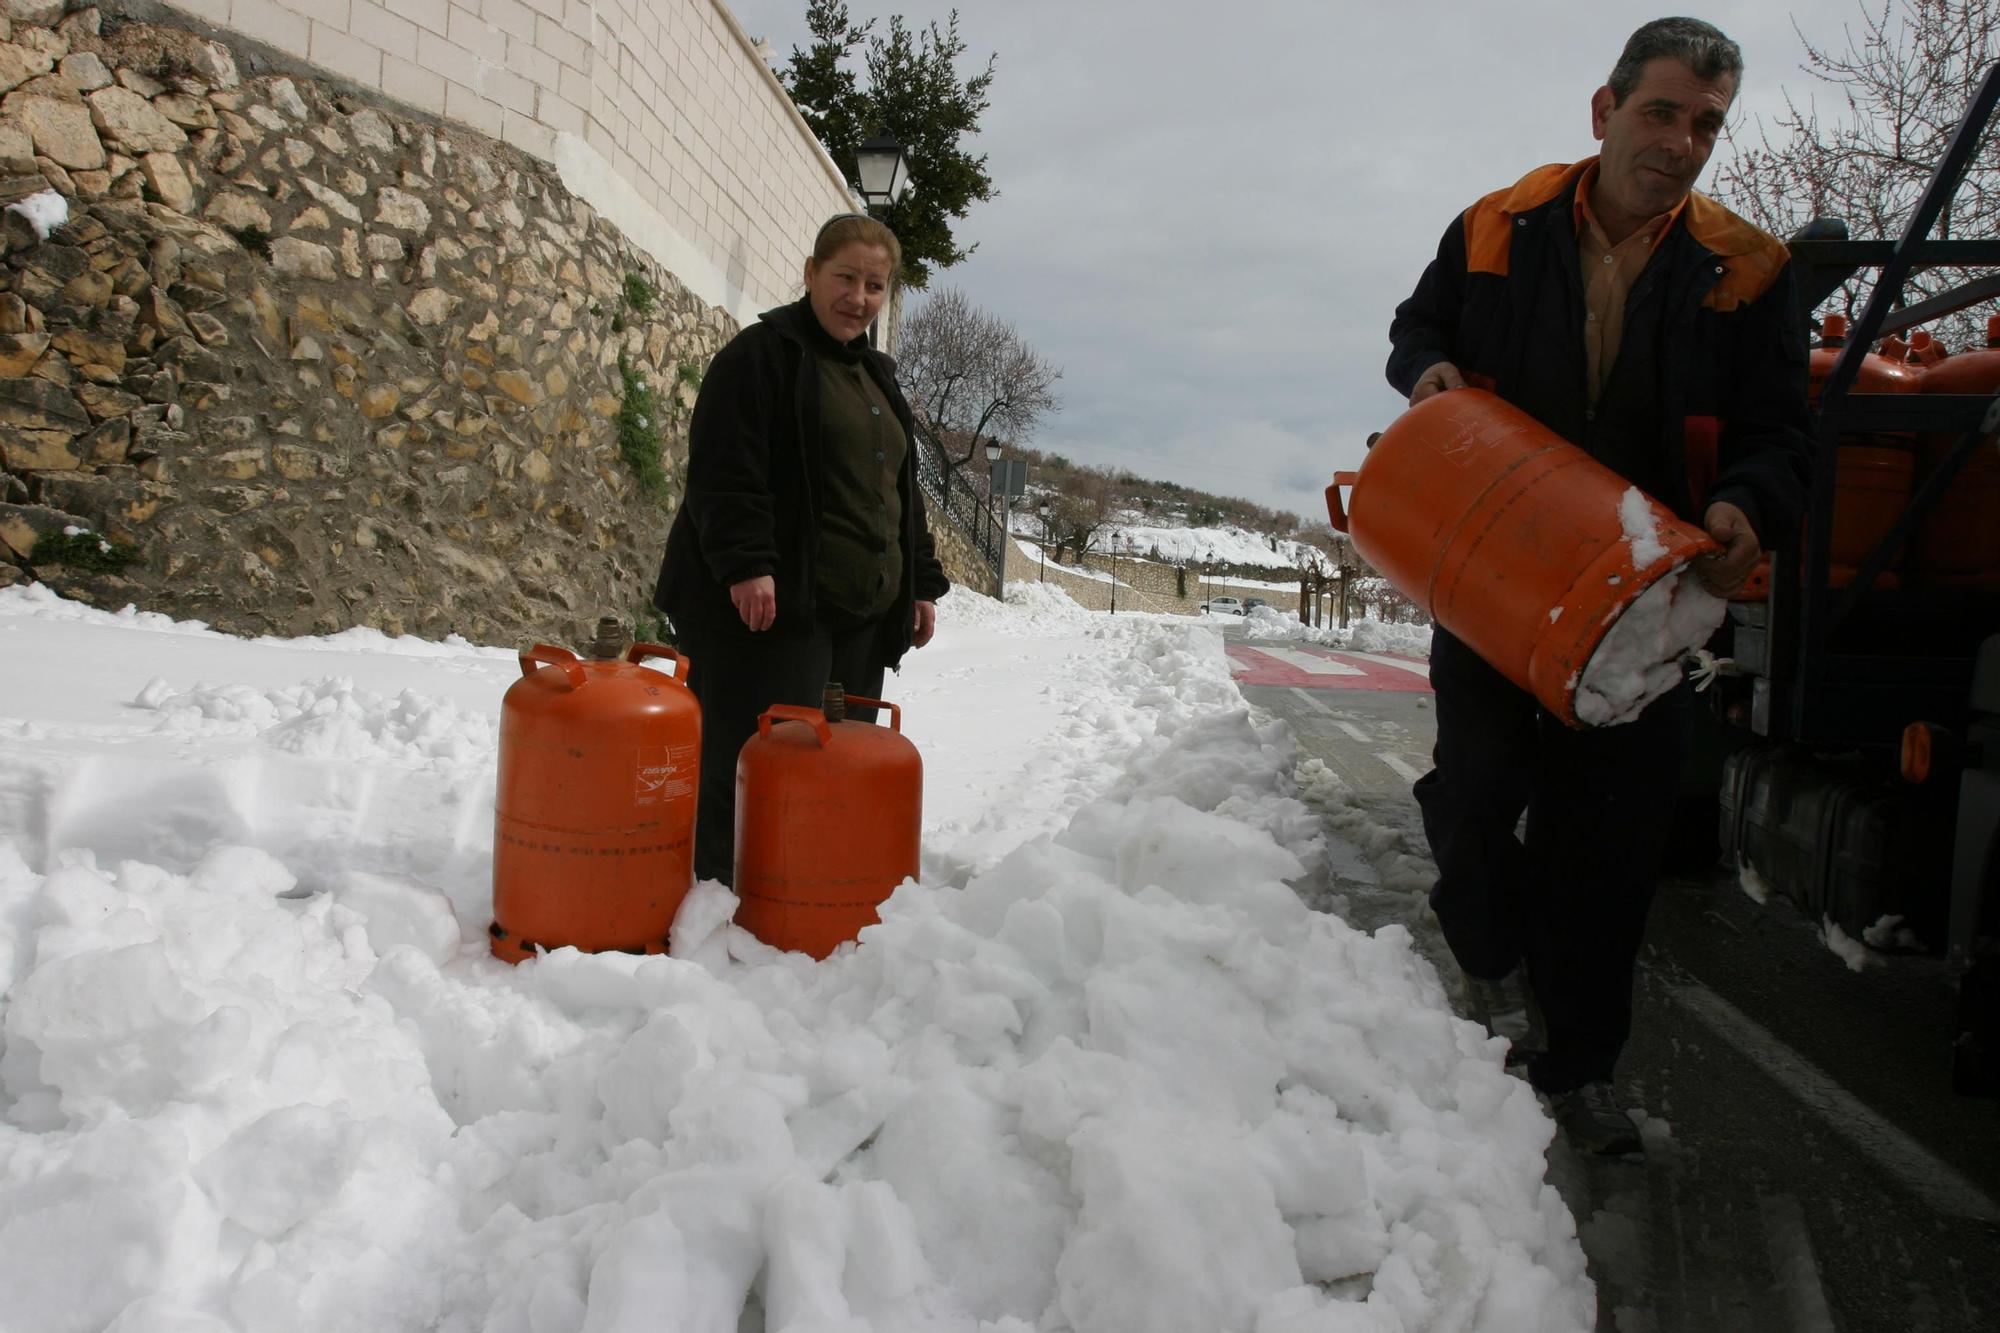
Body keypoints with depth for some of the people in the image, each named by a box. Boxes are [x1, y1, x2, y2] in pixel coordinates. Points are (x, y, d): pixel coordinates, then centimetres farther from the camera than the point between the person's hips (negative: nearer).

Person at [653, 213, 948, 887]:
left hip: (863, 616, 8)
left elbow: (901, 489, 26)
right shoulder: (763, 353, -2)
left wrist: (922, 582, 19)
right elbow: (723, 470, -13)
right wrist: (746, 565, -23)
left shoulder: (878, 376, 23)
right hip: (770, 607, -8)